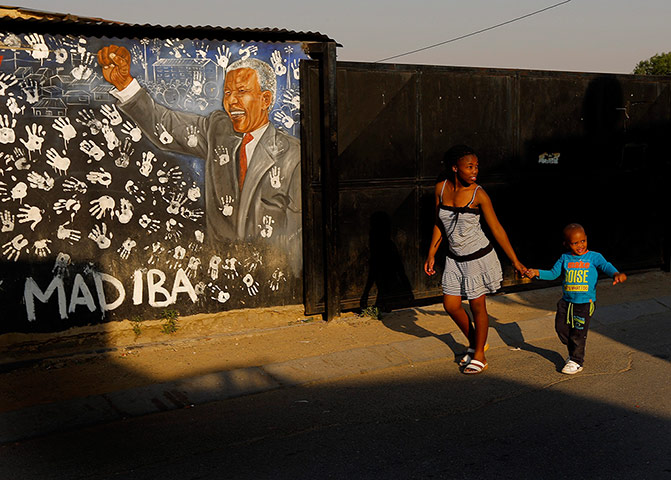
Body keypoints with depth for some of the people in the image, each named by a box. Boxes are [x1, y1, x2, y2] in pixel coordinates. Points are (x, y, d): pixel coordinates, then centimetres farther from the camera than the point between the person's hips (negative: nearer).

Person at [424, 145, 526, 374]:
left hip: (478, 257, -5)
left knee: (477, 306, 6)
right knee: (451, 305, 9)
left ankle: (479, 356, 23)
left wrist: (515, 261, -8)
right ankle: (475, 343, 34)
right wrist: (431, 255, 9)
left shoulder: (479, 194, -15)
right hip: (455, 258, 5)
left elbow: (497, 229, -10)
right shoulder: (441, 188, -4)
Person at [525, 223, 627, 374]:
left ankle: (576, 361, 12)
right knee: (561, 328, 7)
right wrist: (537, 273, -11)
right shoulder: (565, 259, 5)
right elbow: (553, 274, 4)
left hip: (585, 303, -4)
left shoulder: (594, 257, -4)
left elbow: (606, 266, -18)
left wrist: (616, 274, -39)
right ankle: (575, 353, 31)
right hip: (566, 301, 4)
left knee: (578, 333, -3)